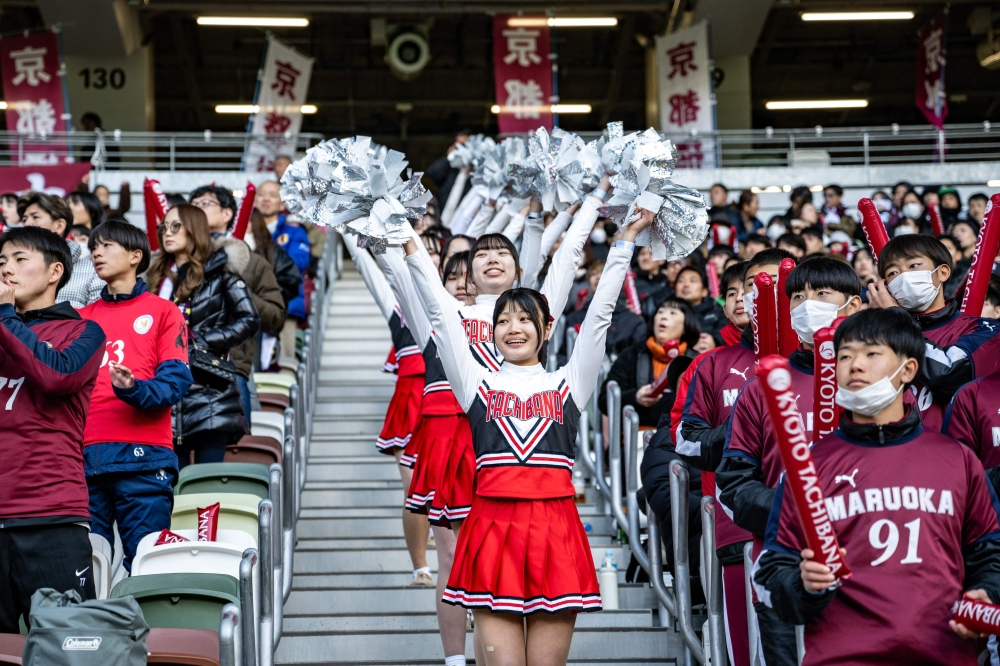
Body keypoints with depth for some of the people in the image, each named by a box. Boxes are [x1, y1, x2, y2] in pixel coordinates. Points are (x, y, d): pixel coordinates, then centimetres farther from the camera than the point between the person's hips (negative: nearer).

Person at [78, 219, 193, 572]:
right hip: (84, 458, 4)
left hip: (142, 455, -3)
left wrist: (134, 390, -21)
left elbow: (176, 381, -4)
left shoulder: (162, 311, 8)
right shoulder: (81, 318, 19)